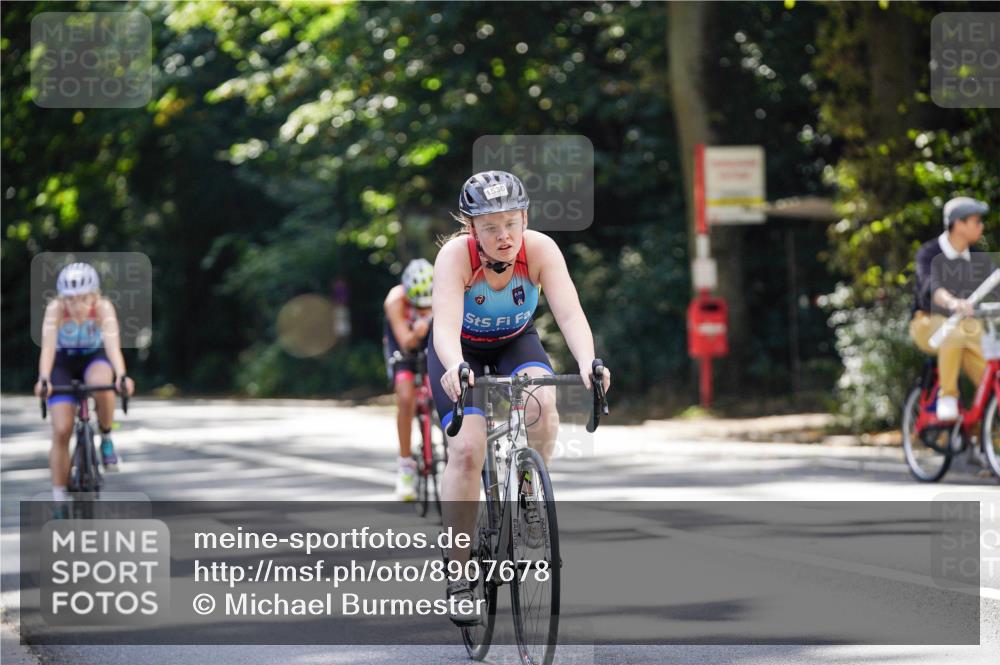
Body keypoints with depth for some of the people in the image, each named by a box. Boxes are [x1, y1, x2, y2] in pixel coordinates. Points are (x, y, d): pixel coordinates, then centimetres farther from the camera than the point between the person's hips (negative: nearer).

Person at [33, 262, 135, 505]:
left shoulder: (103, 308, -27)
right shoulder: (55, 309, -28)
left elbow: (112, 345, -38)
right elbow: (48, 347, -37)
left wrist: (122, 376, -54)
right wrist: (43, 380, -53)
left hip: (94, 358, 0)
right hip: (63, 362, 0)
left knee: (101, 386, -37)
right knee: (61, 430, -11)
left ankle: (106, 438, -9)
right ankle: (59, 500, 1)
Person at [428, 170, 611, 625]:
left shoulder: (540, 250, -27)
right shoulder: (455, 255, -32)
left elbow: (570, 314, -37)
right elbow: (445, 326, -44)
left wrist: (587, 363, -57)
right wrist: (455, 368, -66)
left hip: (516, 342, 2)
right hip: (461, 349, -2)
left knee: (541, 404, -31)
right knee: (466, 449, -19)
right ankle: (458, 574, -7)